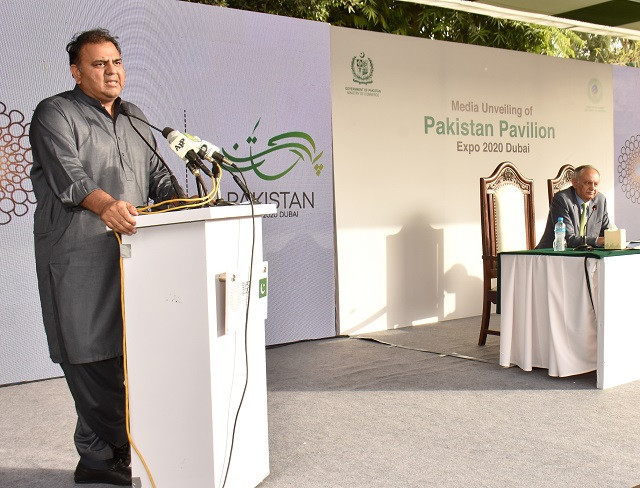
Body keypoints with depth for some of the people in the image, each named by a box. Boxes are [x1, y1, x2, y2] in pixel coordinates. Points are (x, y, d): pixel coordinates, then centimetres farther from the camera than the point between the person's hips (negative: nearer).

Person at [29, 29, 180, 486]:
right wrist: (105, 203, -34)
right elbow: (66, 173, -16)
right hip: (78, 255, -6)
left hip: (131, 250, 7)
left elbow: (157, 176, 24)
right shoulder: (55, 114, 1)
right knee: (92, 355, -6)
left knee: (128, 352, 6)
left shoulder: (135, 119, 23)